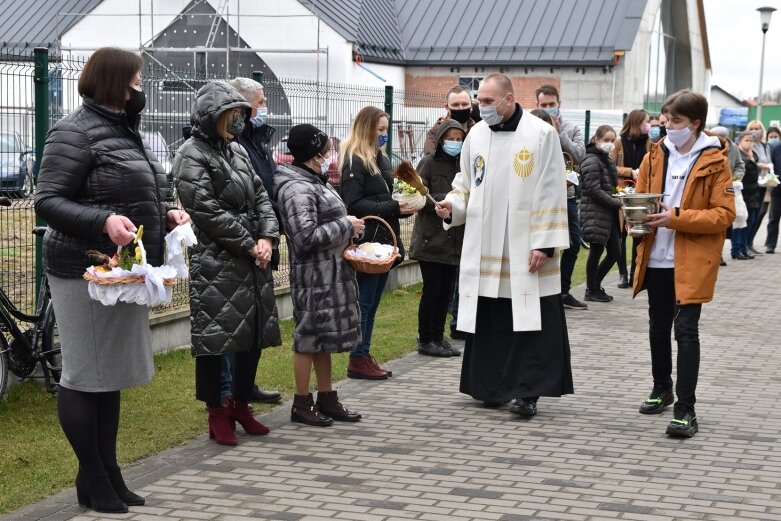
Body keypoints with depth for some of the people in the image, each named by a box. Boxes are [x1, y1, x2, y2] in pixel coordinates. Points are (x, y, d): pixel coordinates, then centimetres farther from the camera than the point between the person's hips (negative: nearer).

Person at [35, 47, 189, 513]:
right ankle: (92, 480, 11)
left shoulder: (125, 130, 14)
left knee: (112, 374, 14)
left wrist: (165, 213, 6)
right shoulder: (76, 133, -12)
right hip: (86, 272, -9)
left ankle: (110, 474, 23)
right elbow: (48, 201, -17)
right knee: (84, 375, 1)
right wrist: (104, 221, -30)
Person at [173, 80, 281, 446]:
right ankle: (217, 415, 8)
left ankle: (241, 406, 25)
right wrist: (250, 245, -12)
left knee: (255, 334, 11)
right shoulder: (192, 156, -9)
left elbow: (260, 195, 13)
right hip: (215, 262, -8)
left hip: (253, 258, 8)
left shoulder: (237, 150, 14)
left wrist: (267, 238, -4)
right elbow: (208, 211, -15)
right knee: (216, 336, -3)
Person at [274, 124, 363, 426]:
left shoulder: (314, 183, 13)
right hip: (314, 276, -10)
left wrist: (348, 231, 10)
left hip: (331, 273, 10)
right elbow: (306, 236, -26)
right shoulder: (297, 188, -18)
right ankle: (301, 404, 9)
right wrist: (346, 226, -17)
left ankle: (327, 399, 23)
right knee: (310, 337, -1)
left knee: (324, 337, 15)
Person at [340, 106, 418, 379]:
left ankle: (364, 356, 18)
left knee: (371, 303, 12)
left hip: (383, 240, 9)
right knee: (364, 301, -3)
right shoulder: (354, 162, -11)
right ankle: (358, 360, 4)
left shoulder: (380, 159, 16)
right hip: (366, 241, -9)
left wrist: (402, 207, 2)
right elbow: (354, 205, -18)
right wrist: (392, 207, -21)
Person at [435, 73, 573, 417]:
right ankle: (493, 385, 18)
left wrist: (544, 244, -12)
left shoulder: (541, 135, -6)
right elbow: (466, 183, 18)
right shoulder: (476, 135, 8)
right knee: (490, 322, 7)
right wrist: (453, 205, -4)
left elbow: (550, 193, -8)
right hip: (484, 248, 4)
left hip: (525, 248, -4)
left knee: (529, 321, -2)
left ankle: (528, 391, 3)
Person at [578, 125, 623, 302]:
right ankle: (591, 290, 10)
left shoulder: (607, 160, 16)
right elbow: (595, 191, -18)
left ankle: (596, 285, 23)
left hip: (608, 214, 9)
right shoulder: (591, 161, -12)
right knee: (596, 251, -1)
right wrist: (618, 203, -18)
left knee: (614, 252, 9)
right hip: (595, 215, -9)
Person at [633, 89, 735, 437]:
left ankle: (685, 409, -6)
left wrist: (677, 218, -22)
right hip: (657, 259, 5)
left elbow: (724, 214, -12)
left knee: (686, 330, -9)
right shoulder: (656, 154, 7)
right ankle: (662, 389, 36)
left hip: (692, 262, -5)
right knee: (658, 327, 16)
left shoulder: (714, 161, -7)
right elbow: (639, 196, 16)